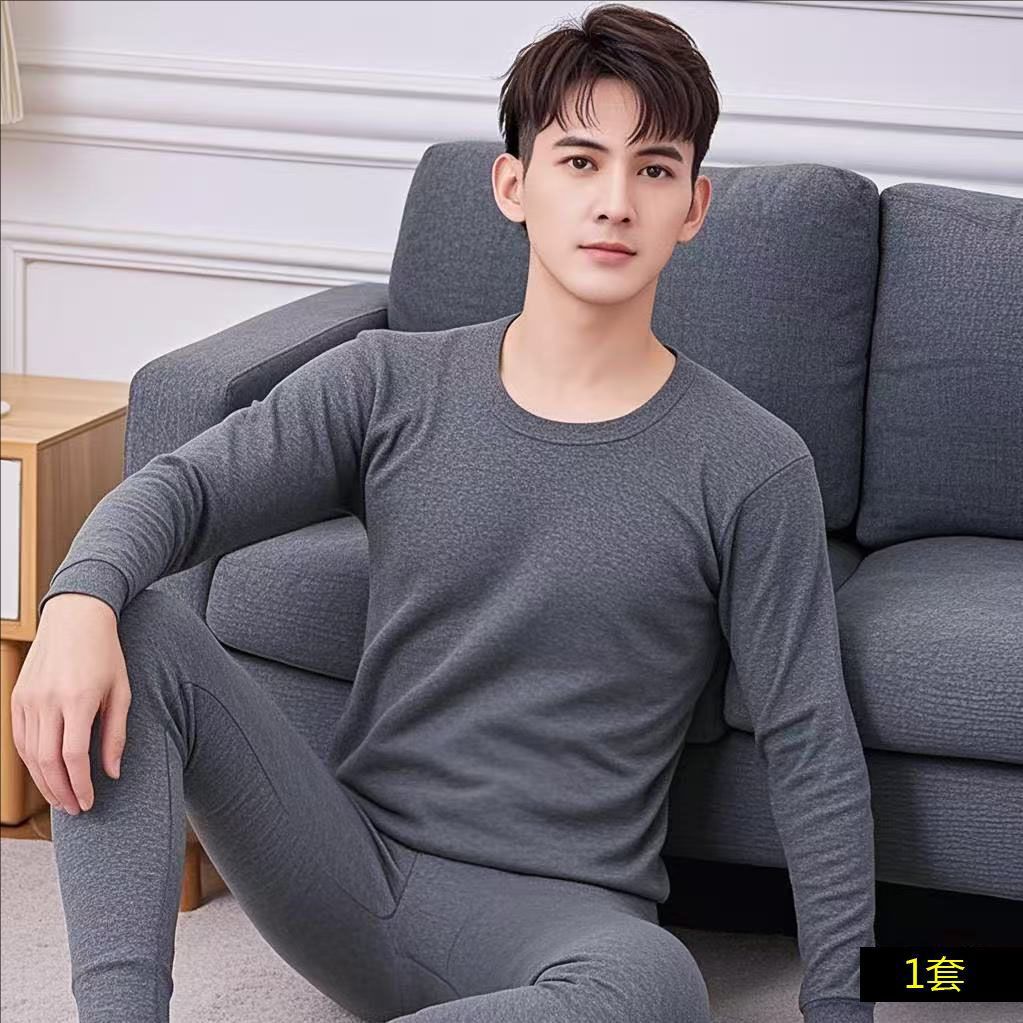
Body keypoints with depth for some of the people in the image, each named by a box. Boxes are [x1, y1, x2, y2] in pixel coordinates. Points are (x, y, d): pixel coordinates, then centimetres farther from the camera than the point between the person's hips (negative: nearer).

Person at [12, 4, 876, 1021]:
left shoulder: (752, 469, -4)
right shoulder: (388, 386, 3)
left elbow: (812, 750, -2)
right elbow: (180, 487, -4)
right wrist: (80, 602, -27)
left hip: (554, 912, -2)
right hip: (355, 855, 3)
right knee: (137, 630, -18)